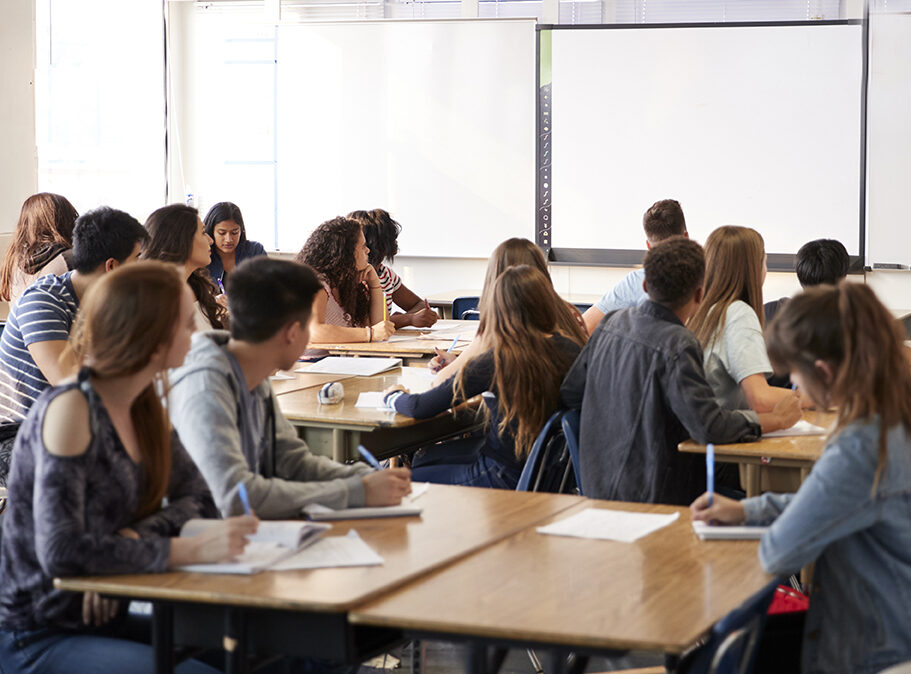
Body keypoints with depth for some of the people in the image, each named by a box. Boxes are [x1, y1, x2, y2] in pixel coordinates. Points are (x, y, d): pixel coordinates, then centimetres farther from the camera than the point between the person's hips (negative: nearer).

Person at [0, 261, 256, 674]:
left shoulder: (144, 406, 5)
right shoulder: (71, 410, -20)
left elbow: (198, 499, 7)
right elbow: (61, 552, -28)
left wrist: (131, 538, -14)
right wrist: (190, 549, -27)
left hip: (111, 619, 7)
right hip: (39, 640, -7)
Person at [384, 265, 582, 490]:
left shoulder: (498, 360, -23)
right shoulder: (571, 351, -7)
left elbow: (421, 408, -17)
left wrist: (393, 396, 6)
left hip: (507, 478, -7)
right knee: (422, 459, 25)